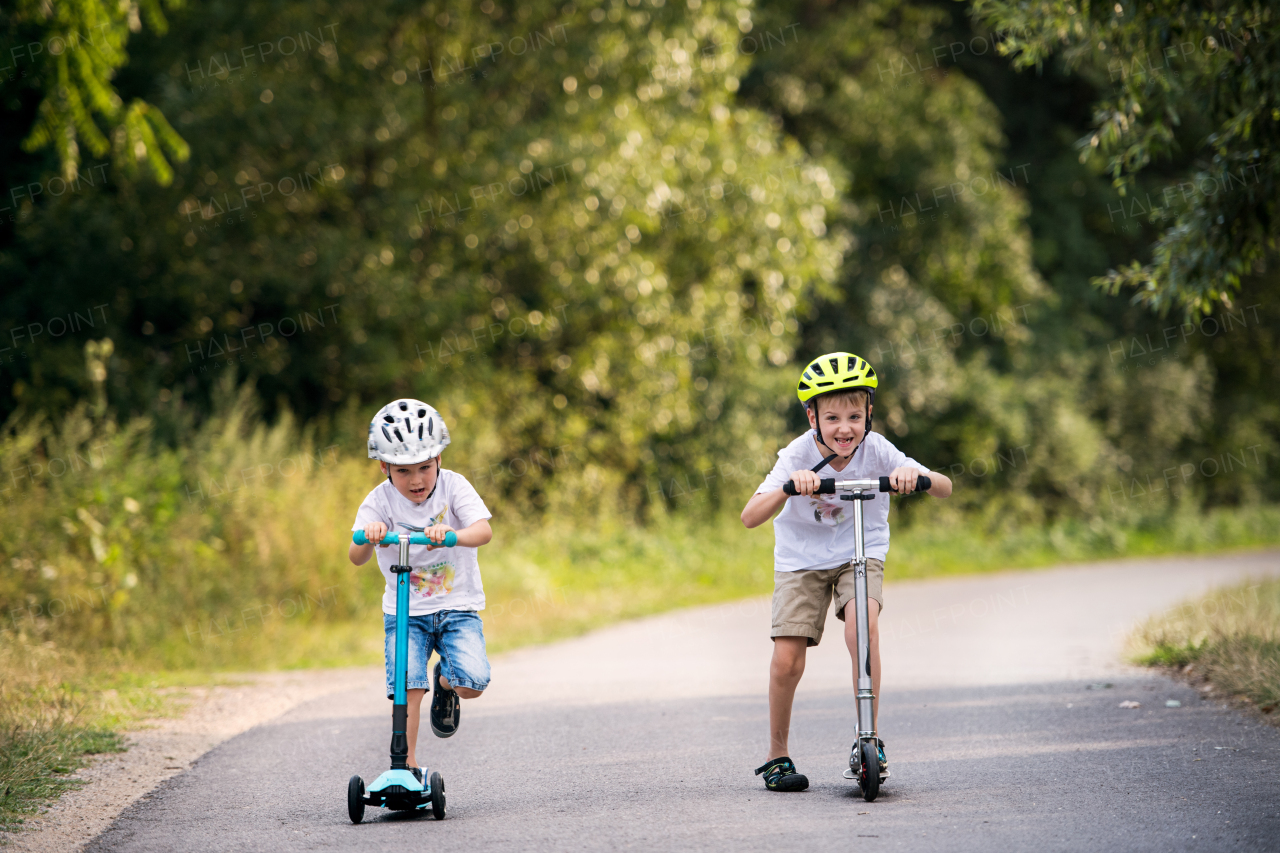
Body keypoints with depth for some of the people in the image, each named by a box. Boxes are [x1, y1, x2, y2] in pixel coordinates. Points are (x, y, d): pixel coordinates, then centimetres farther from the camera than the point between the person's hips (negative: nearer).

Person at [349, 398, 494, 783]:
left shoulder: (453, 486, -9)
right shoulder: (380, 502, -8)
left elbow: (484, 530, -24)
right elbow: (356, 557, -19)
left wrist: (452, 534, -46)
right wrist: (367, 537, -43)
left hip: (457, 607, 0)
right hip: (404, 613, 0)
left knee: (473, 682, -20)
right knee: (407, 686, -19)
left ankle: (445, 683, 16)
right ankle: (407, 765, -7)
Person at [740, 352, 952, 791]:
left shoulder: (877, 451, -20)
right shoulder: (798, 457, -23)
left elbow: (944, 488, -25)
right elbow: (749, 517, -32)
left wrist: (914, 475, -46)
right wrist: (789, 487, -50)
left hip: (861, 555, 0)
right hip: (802, 558, 0)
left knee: (862, 627, -29)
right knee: (786, 661, -10)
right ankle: (777, 755, 12)